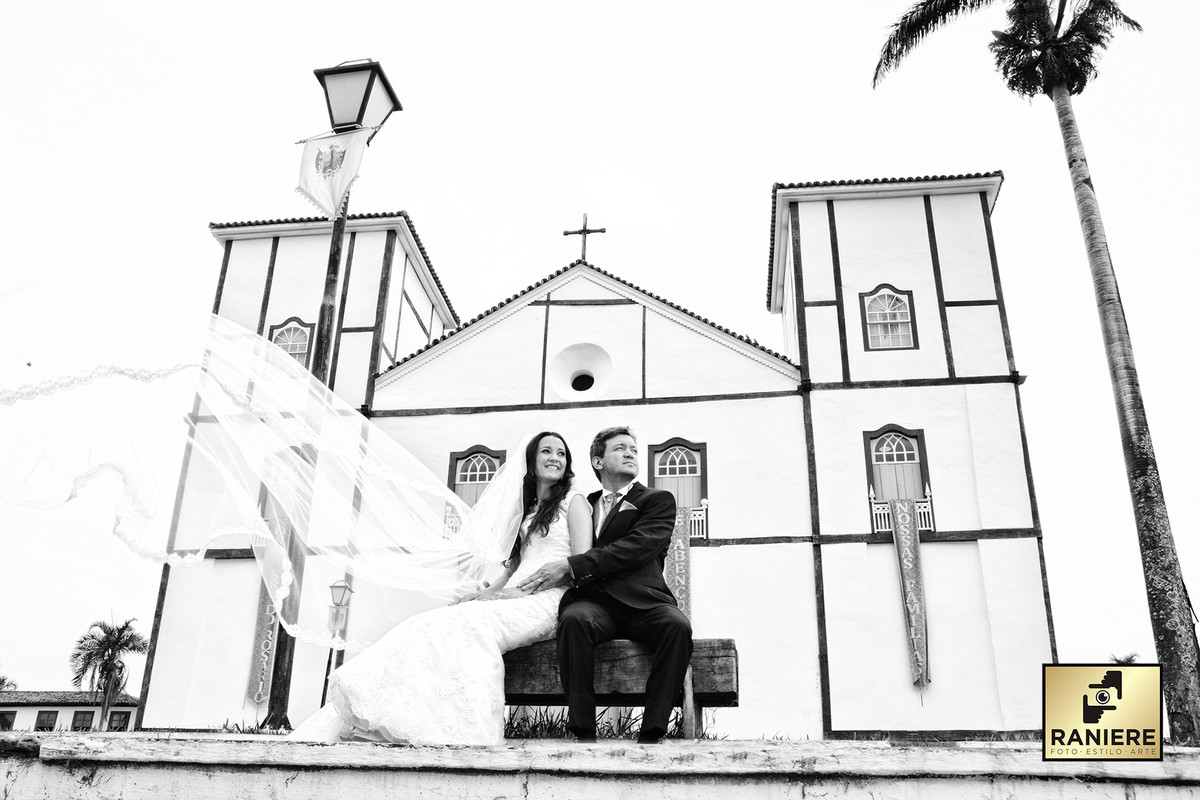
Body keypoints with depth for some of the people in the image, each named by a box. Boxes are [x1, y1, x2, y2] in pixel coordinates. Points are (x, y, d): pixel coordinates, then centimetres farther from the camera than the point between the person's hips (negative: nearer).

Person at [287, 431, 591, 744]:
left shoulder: (574, 501, 5)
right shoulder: (529, 508, 27)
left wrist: (523, 590, -13)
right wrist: (490, 591, 2)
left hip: (545, 600, -6)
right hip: (514, 600, 6)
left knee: (463, 624, -30)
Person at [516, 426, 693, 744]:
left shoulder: (658, 500, 12)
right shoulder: (584, 505, 26)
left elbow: (635, 548, -6)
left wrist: (569, 565, -13)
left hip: (640, 601, -1)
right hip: (593, 602, 2)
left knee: (677, 626, -33)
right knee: (574, 619, -33)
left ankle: (650, 736, -29)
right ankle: (584, 734, -30)